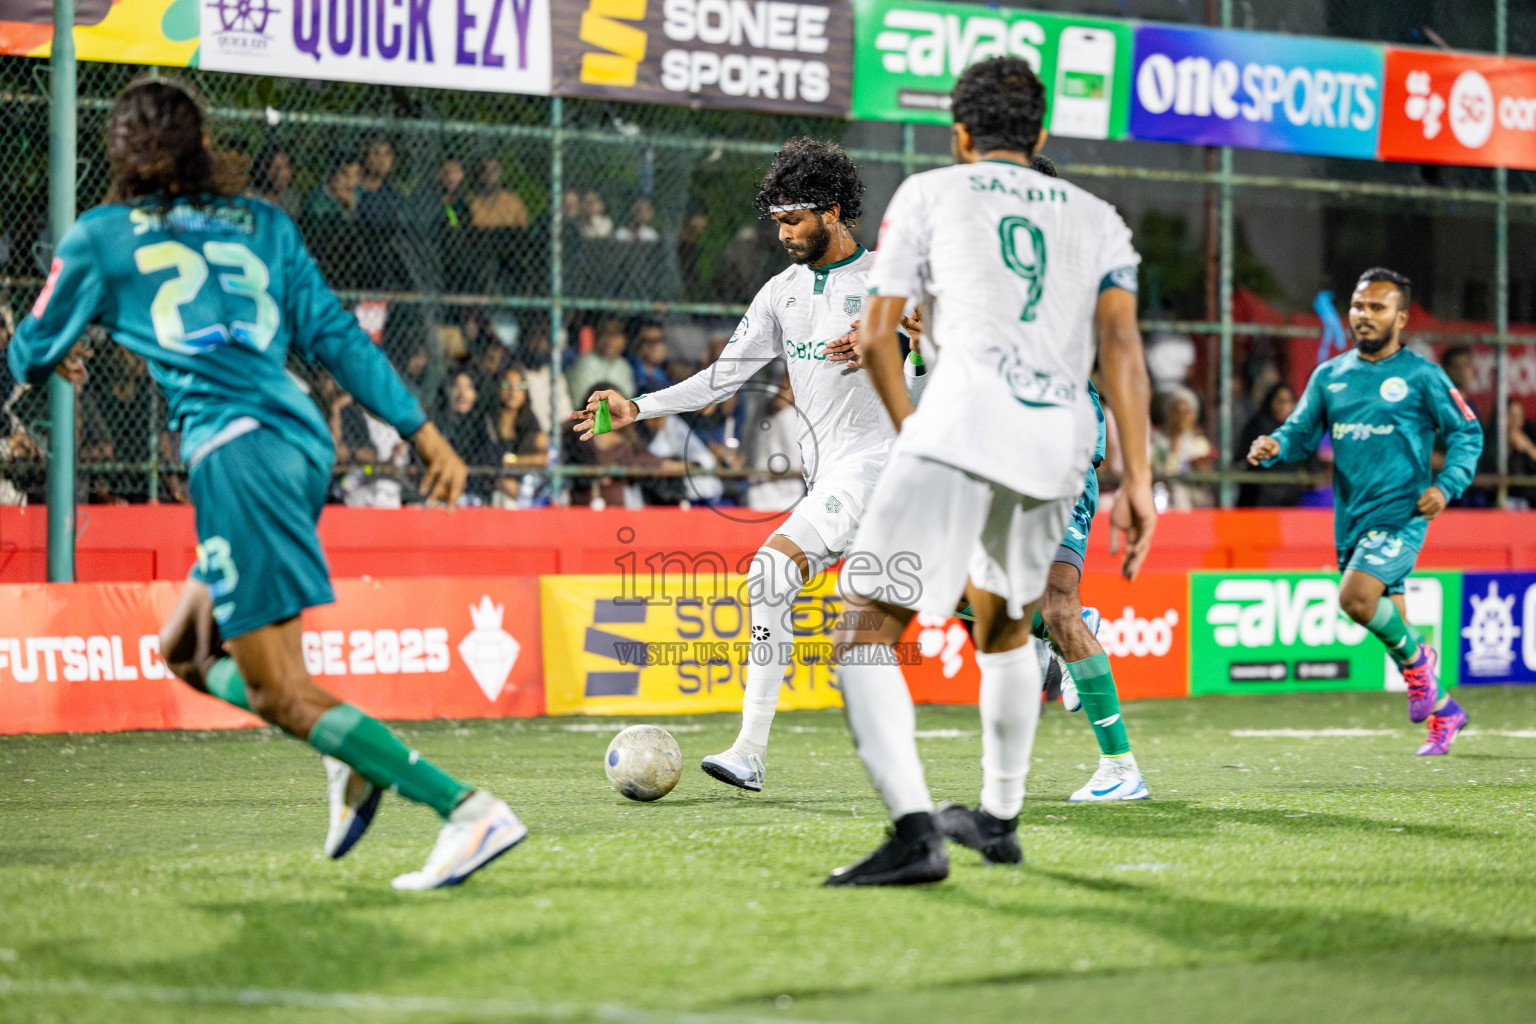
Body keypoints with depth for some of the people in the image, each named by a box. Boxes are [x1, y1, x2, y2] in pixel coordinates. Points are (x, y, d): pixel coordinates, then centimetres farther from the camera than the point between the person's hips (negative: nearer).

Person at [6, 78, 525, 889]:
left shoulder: (99, 238, 9)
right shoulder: (263, 225, 19)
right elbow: (332, 333, 13)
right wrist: (419, 427, 13)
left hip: (234, 449, -7)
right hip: (301, 439, 7)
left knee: (280, 692, -7)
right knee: (187, 652, 21)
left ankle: (465, 808, -19)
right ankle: (355, 757, 2)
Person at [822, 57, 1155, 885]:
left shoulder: (930, 192, 18)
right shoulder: (1095, 218, 25)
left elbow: (877, 336, 13)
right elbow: (1120, 341, 9)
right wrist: (1137, 481, 4)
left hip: (965, 421, -5)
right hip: (1062, 443, 5)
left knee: (865, 635, -8)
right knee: (1004, 626, 30)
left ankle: (914, 830, -27)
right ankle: (999, 819, 38)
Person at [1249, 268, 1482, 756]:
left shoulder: (1421, 376, -3)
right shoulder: (1329, 376, 10)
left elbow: (1468, 433, 1)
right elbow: (1302, 431, 11)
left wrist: (1446, 485, -14)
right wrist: (1274, 447, -11)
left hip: (1401, 514, -6)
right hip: (1352, 520, 6)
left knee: (1356, 596, -25)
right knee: (1389, 621, 12)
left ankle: (1417, 660, 1)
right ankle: (1444, 711, 28)